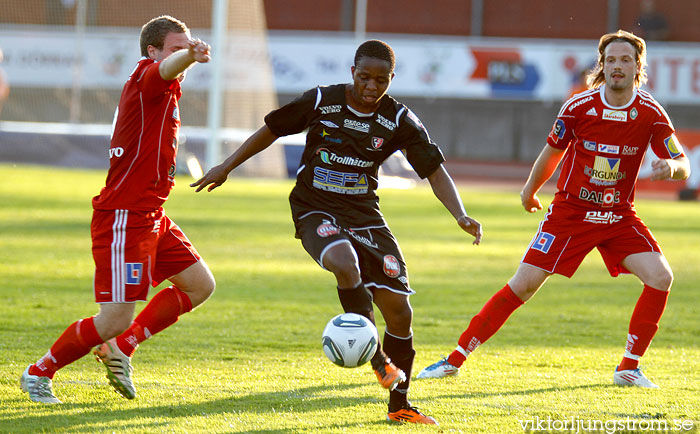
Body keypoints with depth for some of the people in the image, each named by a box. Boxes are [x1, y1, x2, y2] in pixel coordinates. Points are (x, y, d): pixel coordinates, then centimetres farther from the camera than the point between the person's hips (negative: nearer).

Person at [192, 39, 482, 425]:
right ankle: (377, 360, -27)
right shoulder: (321, 102, -9)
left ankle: (399, 404, 12)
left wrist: (460, 216, -19)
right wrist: (226, 167, 9)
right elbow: (271, 129, 5)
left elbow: (435, 171, -3)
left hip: (364, 215, 3)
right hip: (316, 212, -3)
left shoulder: (399, 121, -5)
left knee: (398, 309, -4)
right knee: (345, 263, -37)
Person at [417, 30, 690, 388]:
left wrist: (671, 165, -28)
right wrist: (530, 190, 22)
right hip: (570, 209, -1)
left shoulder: (650, 114, -9)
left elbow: (683, 167, -4)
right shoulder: (579, 107, -10)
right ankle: (455, 360, 0)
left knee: (660, 277, -19)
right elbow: (552, 152, 8)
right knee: (523, 285, -9)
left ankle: (628, 368, -5)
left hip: (619, 217, 1)